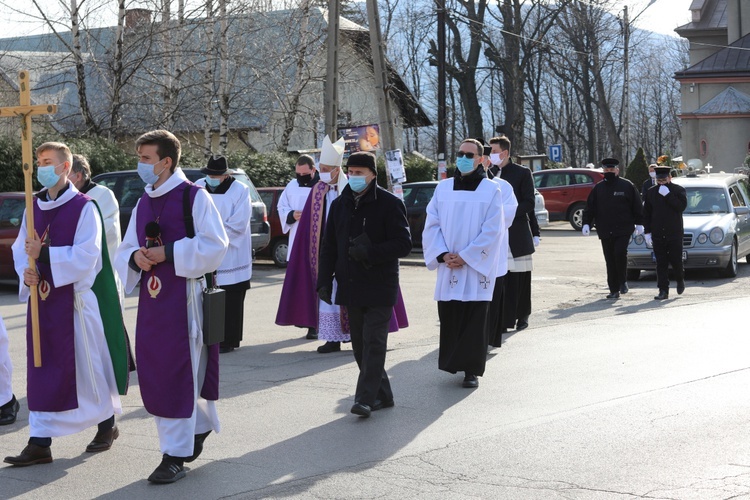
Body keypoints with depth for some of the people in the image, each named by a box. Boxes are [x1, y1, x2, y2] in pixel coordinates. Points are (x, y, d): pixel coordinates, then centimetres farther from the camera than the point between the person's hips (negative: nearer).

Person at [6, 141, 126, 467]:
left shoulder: (83, 207, -9)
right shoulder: (34, 206, 9)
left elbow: (85, 257, -17)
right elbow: (21, 249, 10)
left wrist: (43, 254, -20)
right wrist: (26, 273, -10)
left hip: (75, 299, -5)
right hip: (41, 300, 5)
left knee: (85, 365, 6)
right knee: (42, 369, 4)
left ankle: (107, 425, 27)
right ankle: (40, 443, 6)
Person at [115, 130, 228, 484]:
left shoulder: (194, 197, -7)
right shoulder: (143, 204, 14)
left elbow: (215, 245, -13)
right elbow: (126, 251, 18)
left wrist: (168, 252, -18)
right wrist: (135, 257, -6)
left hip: (183, 298, -7)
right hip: (150, 296, 7)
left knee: (178, 372, -5)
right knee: (153, 372, 9)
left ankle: (177, 454, 3)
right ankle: (200, 426, 31)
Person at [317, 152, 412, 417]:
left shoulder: (389, 203, -6)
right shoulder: (340, 205, 12)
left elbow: (403, 244, -10)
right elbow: (329, 246, 16)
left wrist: (369, 252, -19)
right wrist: (324, 281, 7)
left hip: (379, 287, -6)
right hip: (350, 286, 6)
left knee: (374, 343, -8)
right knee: (359, 344, 9)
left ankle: (366, 398, -8)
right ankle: (382, 394, 20)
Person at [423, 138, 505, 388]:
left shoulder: (491, 190, -1)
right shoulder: (443, 188, 9)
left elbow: (491, 230, -7)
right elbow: (432, 225, 6)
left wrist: (465, 257, -12)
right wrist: (443, 255, -8)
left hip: (476, 267, -3)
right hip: (448, 267, 3)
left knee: (474, 319, -2)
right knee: (449, 316, 3)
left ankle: (472, 370, 4)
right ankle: (452, 363, 16)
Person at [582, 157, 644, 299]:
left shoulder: (627, 186, 3)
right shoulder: (598, 188, 11)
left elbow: (637, 206, 5)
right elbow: (590, 208, 11)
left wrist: (639, 224, 1)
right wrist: (586, 224, 0)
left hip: (623, 230, -3)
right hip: (605, 232, 3)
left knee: (620, 253, -19)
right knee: (610, 261, 4)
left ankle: (623, 281, 3)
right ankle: (614, 290, 10)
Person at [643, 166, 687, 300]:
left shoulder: (678, 190, 2)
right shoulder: (651, 192, 10)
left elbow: (681, 206, -14)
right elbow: (646, 214, 12)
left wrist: (668, 195, -17)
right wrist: (647, 232, 5)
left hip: (674, 233, -2)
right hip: (657, 234, 2)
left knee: (675, 259, 0)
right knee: (661, 263, 0)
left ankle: (680, 280, 30)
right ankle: (663, 290, 1)